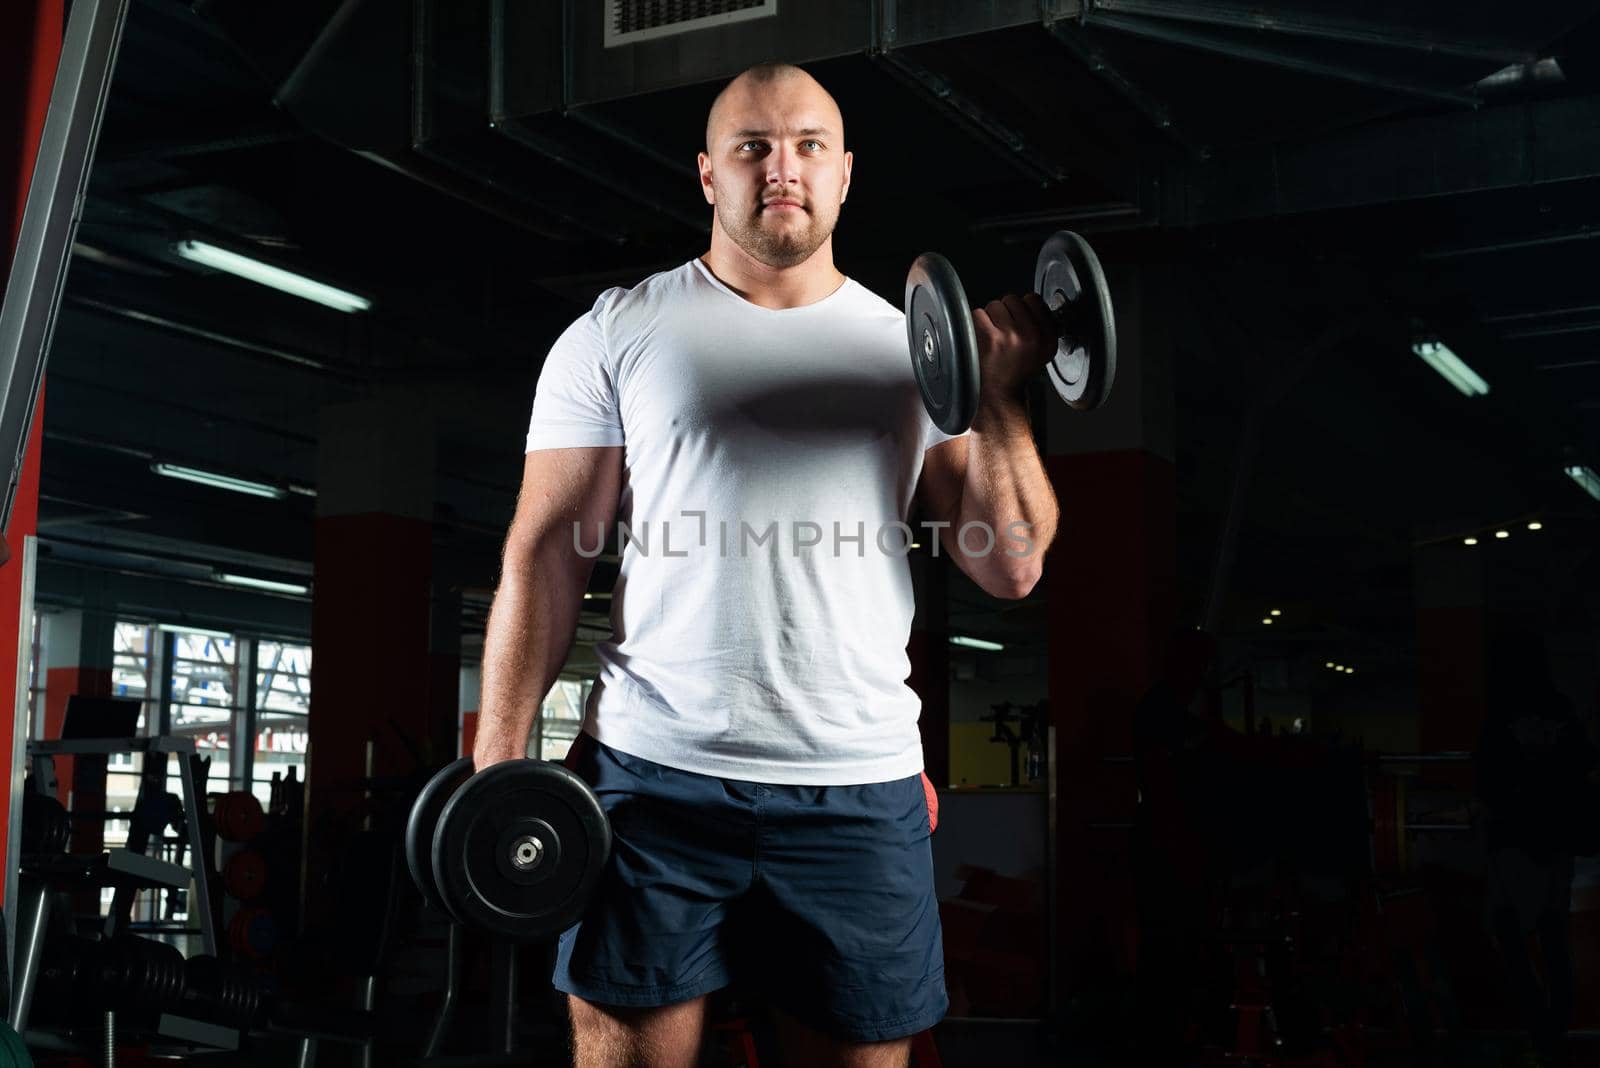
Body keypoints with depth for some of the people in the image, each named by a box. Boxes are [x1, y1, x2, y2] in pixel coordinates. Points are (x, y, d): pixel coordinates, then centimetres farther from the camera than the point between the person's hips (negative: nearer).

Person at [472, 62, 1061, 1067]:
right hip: (655, 774, -1)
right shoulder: (615, 334, 4)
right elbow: (546, 553, 0)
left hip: (863, 790, 2)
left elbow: (1011, 568, 4)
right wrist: (498, 766, -7)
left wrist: (1000, 401, -8)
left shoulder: (913, 349, 9)